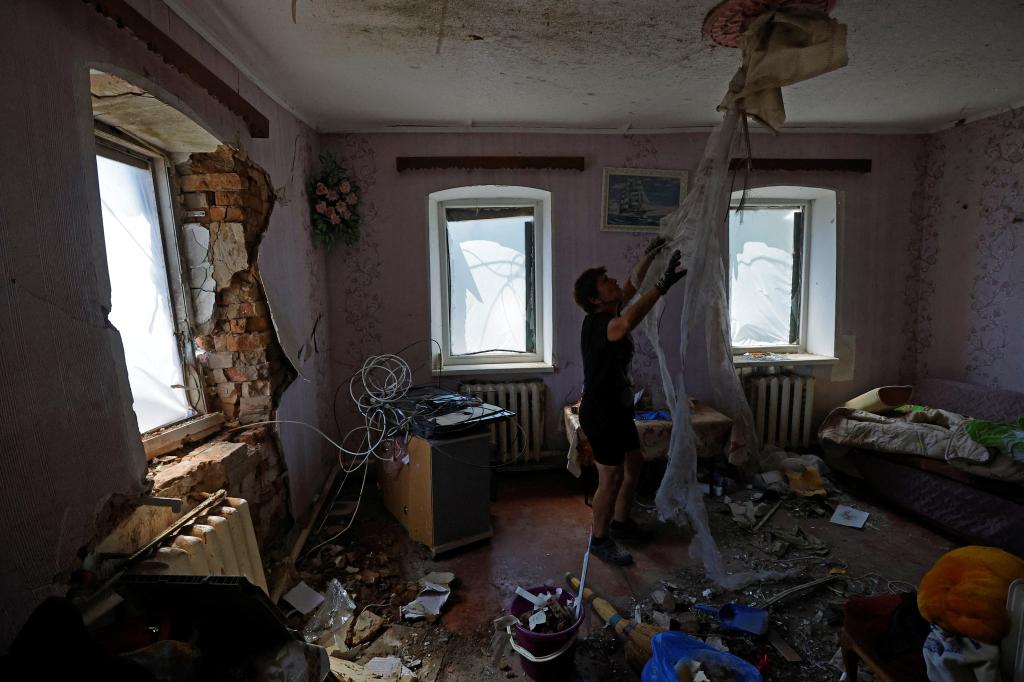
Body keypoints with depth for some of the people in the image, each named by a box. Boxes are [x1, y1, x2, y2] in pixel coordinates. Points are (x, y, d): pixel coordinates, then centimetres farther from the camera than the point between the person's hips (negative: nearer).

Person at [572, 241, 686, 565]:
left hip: (618, 410, 10)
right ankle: (599, 539, 20)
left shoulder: (610, 314, 4)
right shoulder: (596, 325, -24)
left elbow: (632, 283, 18)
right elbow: (628, 322, -46)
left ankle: (620, 522, 39)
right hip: (599, 414, -10)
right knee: (612, 477, 0)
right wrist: (663, 285, -47)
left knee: (634, 464, 20)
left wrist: (649, 255, 8)